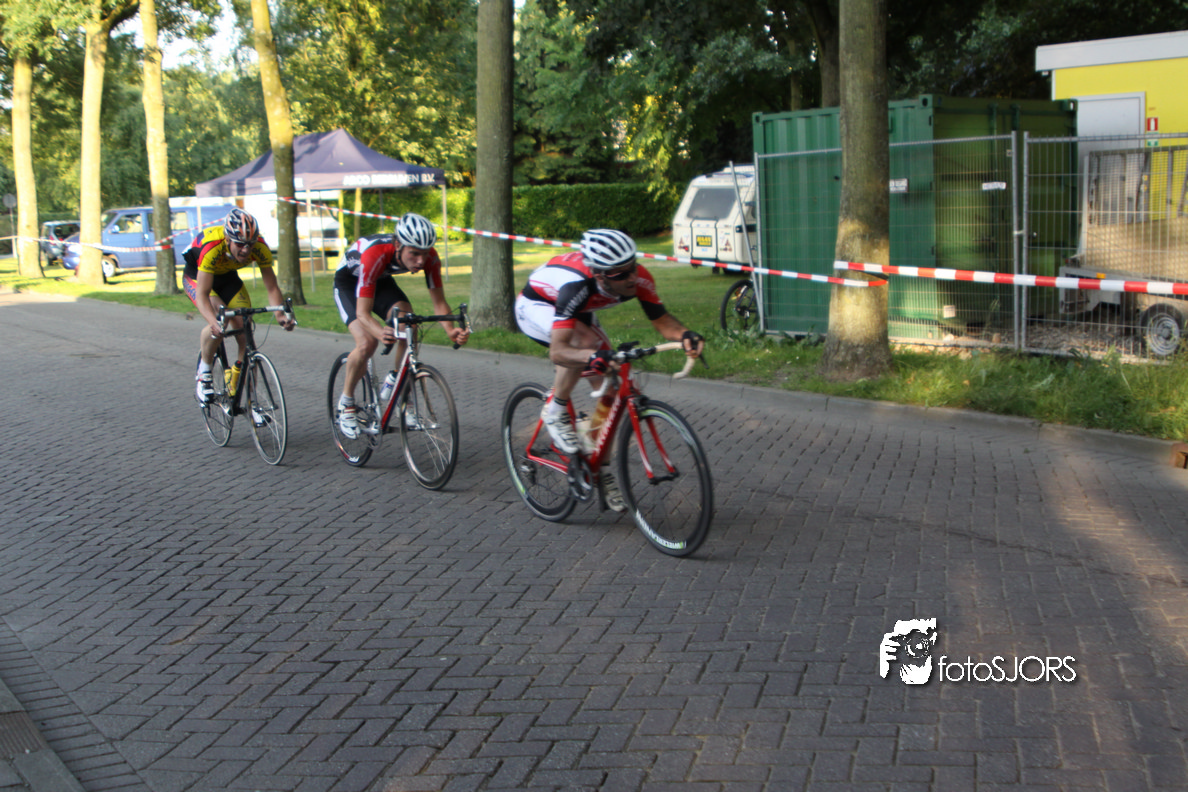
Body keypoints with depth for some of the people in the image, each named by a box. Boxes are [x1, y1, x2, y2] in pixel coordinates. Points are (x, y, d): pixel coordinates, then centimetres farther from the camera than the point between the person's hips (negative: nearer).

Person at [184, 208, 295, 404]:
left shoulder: (260, 248, -29)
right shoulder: (212, 247, -40)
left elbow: (272, 287, -23)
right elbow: (202, 293, -41)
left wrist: (280, 313, -42)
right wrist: (213, 321, -58)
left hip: (227, 276, 4)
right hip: (196, 275, -4)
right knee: (219, 320, -30)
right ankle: (203, 373, -7)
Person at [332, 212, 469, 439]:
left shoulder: (430, 258, -29)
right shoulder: (375, 255, -42)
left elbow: (439, 301, -22)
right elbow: (363, 312, -42)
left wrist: (451, 330, -43)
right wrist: (381, 332, -63)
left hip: (382, 280, 4)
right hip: (349, 281, -4)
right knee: (367, 343, -24)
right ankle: (346, 403, -1)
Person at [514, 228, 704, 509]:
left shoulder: (639, 279, -29)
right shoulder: (577, 286, -44)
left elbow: (661, 319, -18)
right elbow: (557, 351, -49)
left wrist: (684, 335, -40)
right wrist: (592, 356, -68)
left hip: (579, 313, 6)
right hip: (536, 306, -6)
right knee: (585, 340, -37)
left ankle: (599, 469, 13)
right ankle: (555, 412, -15)